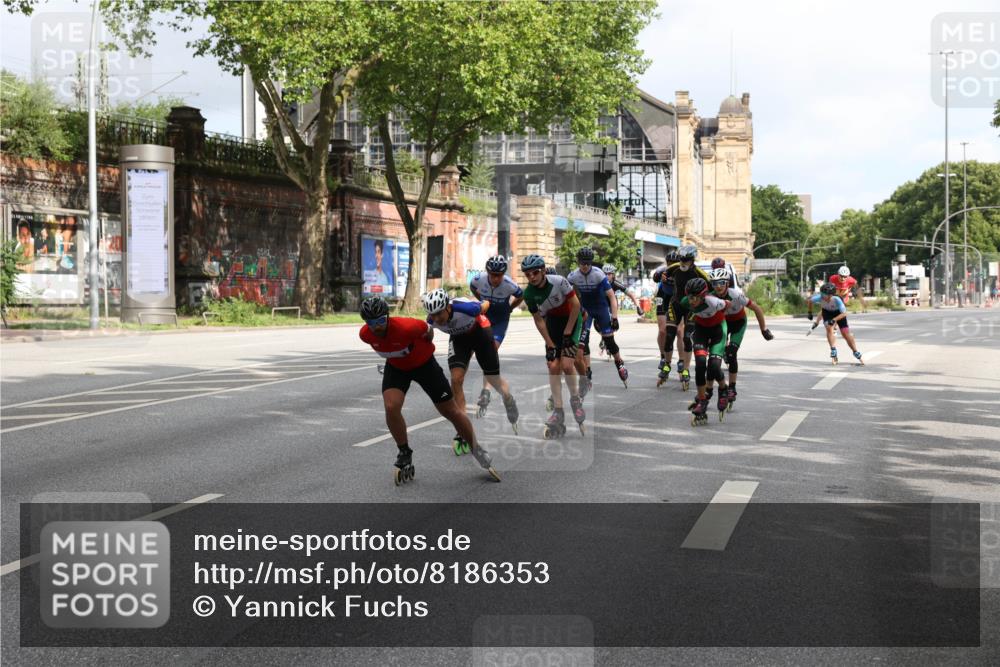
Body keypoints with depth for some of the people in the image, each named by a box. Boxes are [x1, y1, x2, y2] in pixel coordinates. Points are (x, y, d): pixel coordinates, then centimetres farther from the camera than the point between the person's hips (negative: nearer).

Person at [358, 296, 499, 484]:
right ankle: (405, 456, -1)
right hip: (396, 368, 3)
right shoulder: (365, 335, -21)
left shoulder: (406, 327, -37)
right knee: (391, 407, -21)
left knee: (451, 411, 3)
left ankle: (477, 450, 22)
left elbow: (428, 330, -15)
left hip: (424, 364, -3)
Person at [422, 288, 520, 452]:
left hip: (479, 331, -2)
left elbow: (485, 305, -17)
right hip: (458, 338, 2)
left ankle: (509, 401, 43)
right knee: (456, 379, -17)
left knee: (494, 379, 6)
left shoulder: (465, 308, -40)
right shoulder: (432, 320, -28)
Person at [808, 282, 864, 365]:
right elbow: (810, 300, -14)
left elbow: (844, 313, -42)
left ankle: (857, 353, 14)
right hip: (827, 312, 2)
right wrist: (810, 312, -7)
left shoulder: (837, 300, -42)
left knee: (846, 333, -4)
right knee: (829, 328, -23)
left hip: (839, 313, -2)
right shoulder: (820, 298, -35)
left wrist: (834, 320, -53)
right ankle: (833, 352, -12)